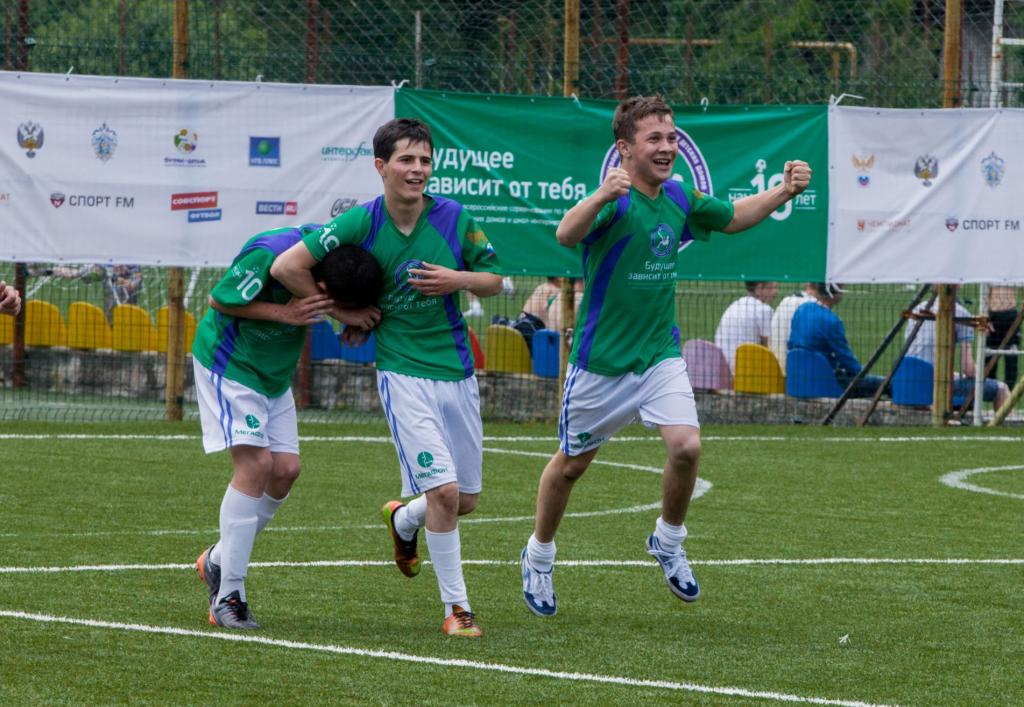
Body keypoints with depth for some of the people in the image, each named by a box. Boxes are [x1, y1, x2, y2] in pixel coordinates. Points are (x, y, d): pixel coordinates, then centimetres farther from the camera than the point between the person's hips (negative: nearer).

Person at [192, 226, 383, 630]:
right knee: (255, 464, -17)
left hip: (275, 371, 7)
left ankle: (219, 560, 20)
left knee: (285, 469, 0)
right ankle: (228, 596, -14)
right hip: (229, 363, -7)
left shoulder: (342, 253, -15)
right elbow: (219, 299, -20)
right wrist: (284, 313, -27)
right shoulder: (268, 256, -34)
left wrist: (354, 316, -21)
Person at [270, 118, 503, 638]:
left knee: (466, 501, 10)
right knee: (444, 489, -15)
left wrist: (458, 279, -13)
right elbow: (286, 267, -9)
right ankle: (456, 607, 0)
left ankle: (403, 520, 44)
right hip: (403, 373, -4)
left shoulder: (454, 218, -4)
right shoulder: (361, 223, -11)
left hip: (457, 370, 4)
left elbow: (494, 280, 8)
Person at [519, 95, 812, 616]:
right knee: (571, 464, 11)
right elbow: (566, 235, -41)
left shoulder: (679, 199, 0)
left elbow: (733, 217, 20)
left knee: (686, 446, -15)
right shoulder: (614, 201, -20)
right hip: (601, 359, -4)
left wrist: (784, 191, 3)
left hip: (660, 354, 4)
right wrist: (601, 197, -61)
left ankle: (668, 542, 10)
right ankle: (538, 559, 34)